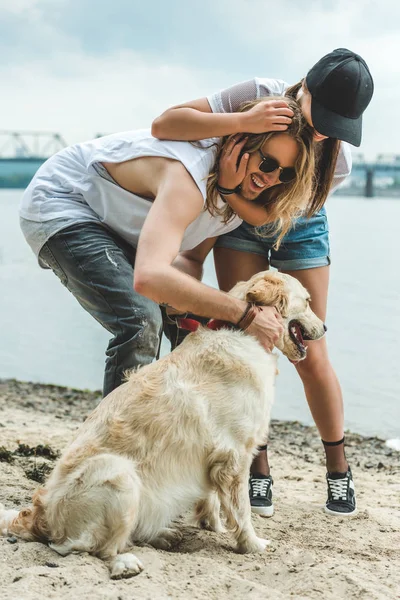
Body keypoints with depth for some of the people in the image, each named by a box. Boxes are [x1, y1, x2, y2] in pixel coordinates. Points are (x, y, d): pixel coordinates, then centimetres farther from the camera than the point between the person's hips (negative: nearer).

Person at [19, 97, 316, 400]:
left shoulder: (239, 193, -7)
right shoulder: (191, 176, -37)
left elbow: (192, 259, -1)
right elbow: (150, 277, -49)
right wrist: (245, 314, -44)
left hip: (107, 218, 9)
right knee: (141, 321, -25)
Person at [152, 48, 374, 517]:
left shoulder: (338, 158, -28)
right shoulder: (261, 95, -31)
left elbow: (267, 213, -25)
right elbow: (164, 124, -38)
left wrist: (230, 191, -42)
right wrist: (242, 122, -48)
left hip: (299, 230, 0)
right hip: (239, 224, 0)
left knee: (310, 356, -5)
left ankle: (338, 469, 13)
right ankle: (258, 467, 1)